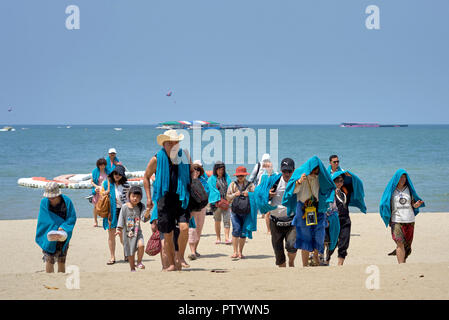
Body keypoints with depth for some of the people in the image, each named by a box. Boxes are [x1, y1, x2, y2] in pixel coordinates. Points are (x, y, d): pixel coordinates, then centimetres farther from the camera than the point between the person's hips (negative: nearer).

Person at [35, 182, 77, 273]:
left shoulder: (67, 201, -6)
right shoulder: (44, 202, -7)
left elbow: (72, 217, -7)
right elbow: (47, 219, -12)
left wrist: (62, 227, -21)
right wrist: (58, 227, -20)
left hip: (63, 238, 1)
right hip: (48, 235, -1)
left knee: (61, 261, 5)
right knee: (49, 260, -9)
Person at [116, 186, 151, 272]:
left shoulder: (141, 207, -5)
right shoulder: (125, 207, -6)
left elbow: (144, 218, -15)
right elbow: (121, 219, -1)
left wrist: (148, 211, -34)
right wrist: (119, 229, -11)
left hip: (138, 232, 0)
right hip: (128, 232, 0)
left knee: (141, 245, -25)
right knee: (130, 253, 7)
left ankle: (139, 262, -2)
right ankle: (132, 268, 25)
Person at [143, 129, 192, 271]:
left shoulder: (184, 156, 4)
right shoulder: (157, 159, 0)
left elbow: (192, 173, 20)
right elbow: (146, 177, 13)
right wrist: (149, 197, 6)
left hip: (182, 199, 1)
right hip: (165, 200, -1)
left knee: (184, 228, -18)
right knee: (168, 235, 2)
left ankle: (180, 257, 3)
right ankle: (172, 263, 15)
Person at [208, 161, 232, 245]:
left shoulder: (227, 177, 14)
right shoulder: (212, 179, 3)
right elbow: (213, 190, -5)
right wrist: (218, 201, -15)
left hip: (226, 201, 2)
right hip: (217, 202, -2)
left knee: (227, 220, -9)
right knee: (217, 221, 6)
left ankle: (227, 238, -13)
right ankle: (218, 238, 17)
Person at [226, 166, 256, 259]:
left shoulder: (250, 185, 6)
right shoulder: (233, 184, 8)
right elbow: (228, 197, 5)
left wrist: (249, 195, -20)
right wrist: (235, 194, -14)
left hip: (247, 212, 0)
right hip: (235, 211, 0)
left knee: (244, 232, 0)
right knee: (236, 230, -15)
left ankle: (240, 252, 12)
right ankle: (235, 252, -13)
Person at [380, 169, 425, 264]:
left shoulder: (409, 189, 9)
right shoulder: (391, 189, 4)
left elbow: (413, 204, 11)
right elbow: (386, 204, 6)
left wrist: (416, 205, -12)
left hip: (409, 220, 3)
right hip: (396, 220, -3)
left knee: (407, 244, 8)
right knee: (400, 243, -15)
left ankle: (403, 261, 27)